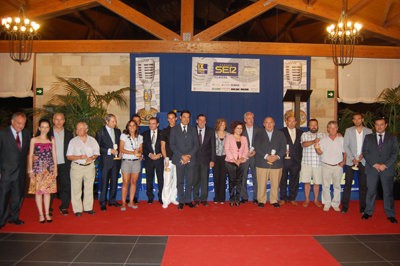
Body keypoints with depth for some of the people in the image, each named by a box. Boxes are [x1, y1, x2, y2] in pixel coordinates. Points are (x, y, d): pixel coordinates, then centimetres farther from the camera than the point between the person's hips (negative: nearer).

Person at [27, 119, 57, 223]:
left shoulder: (51, 140, 9)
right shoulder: (34, 140, 5)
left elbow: (54, 155, 10)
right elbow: (30, 155, 4)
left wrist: (55, 168, 6)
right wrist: (30, 169, -2)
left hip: (49, 168, 1)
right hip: (38, 168, -1)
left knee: (47, 191, 4)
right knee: (38, 191, 0)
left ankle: (47, 213, 11)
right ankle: (41, 214, 9)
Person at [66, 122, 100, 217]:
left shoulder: (92, 140, 8)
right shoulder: (73, 141, 3)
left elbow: (97, 153, 11)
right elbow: (68, 156, 0)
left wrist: (92, 157, -10)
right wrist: (80, 157, -15)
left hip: (90, 166, 2)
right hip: (77, 167, -2)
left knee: (89, 188, 5)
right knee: (76, 189, -2)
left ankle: (88, 208, 15)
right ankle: (77, 210, 7)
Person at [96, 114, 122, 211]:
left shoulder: (118, 131, 12)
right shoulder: (100, 132, -3)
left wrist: (118, 151, -2)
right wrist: (109, 150, -14)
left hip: (116, 160, 5)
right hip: (106, 160, -4)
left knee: (114, 181, 11)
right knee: (104, 182, 0)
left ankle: (112, 200, 23)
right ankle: (103, 203, 9)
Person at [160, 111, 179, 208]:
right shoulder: (165, 131, 5)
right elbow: (163, 147, 3)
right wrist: (166, 158, -8)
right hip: (169, 159, -2)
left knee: (176, 180, 7)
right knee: (167, 181, -6)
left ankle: (173, 198, 19)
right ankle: (165, 201, 1)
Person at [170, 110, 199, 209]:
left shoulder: (193, 129, 10)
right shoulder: (174, 129, 6)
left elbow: (196, 145, 5)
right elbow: (172, 145, -1)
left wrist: (189, 155, -9)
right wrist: (182, 156, -11)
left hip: (190, 160, 1)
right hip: (179, 159, -1)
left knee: (189, 182, 6)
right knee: (180, 182, 3)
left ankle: (188, 200, 17)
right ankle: (181, 201, 12)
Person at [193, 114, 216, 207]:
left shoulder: (211, 131, 3)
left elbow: (213, 146, 3)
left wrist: (212, 160, -3)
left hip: (206, 159, 0)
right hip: (195, 159, 0)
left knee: (205, 180, 2)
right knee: (195, 180, 5)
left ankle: (204, 199, 15)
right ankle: (196, 199, 17)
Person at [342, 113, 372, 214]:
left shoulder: (369, 131, 7)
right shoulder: (348, 130, 6)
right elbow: (346, 146, 1)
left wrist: (363, 154, -11)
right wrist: (353, 158, -8)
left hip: (363, 162, 1)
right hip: (350, 161, -1)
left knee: (363, 185, 5)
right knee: (348, 184, -2)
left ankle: (363, 207, 14)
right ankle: (344, 206, 4)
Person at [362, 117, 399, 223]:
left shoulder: (392, 138, 10)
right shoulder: (368, 137, 11)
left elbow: (395, 153, 1)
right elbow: (365, 152, 3)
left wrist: (385, 165, -10)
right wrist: (374, 164, -8)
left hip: (387, 169, 0)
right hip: (372, 169, 1)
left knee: (388, 192, 3)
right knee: (371, 191, 4)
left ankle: (390, 215, 12)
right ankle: (368, 212, 14)